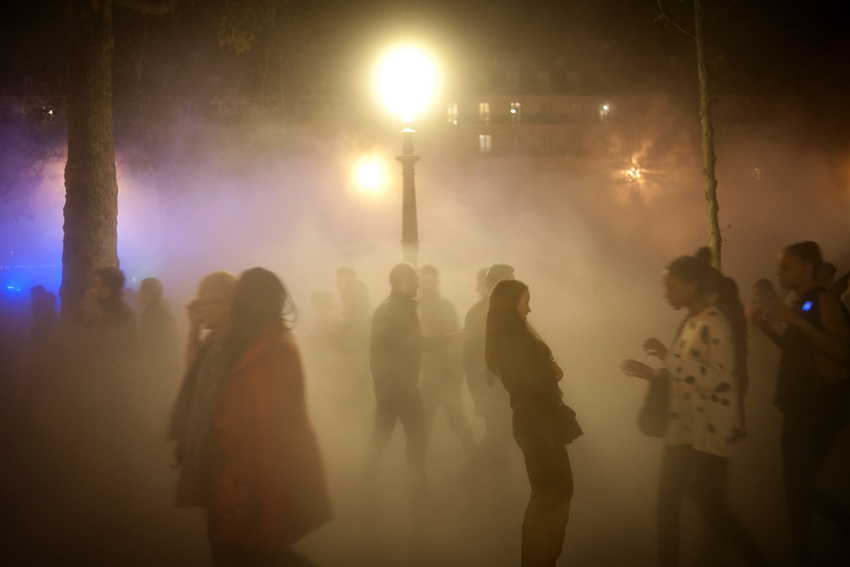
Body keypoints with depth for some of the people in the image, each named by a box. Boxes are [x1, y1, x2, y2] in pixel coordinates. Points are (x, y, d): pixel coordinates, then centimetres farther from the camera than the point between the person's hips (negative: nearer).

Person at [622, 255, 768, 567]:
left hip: (709, 433, -9)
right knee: (667, 503, 12)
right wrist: (651, 372, 10)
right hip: (684, 430, 9)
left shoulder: (714, 323, -17)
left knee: (713, 508, 1)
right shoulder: (690, 322, 11)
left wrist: (668, 356, -27)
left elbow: (720, 379, -28)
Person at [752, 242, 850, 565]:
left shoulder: (824, 301, -10)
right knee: (797, 487, 12)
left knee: (798, 487, -6)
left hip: (821, 407, -9)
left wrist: (795, 320, -26)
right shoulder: (800, 305, 15)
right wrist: (768, 330, 9)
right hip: (798, 405, 9)